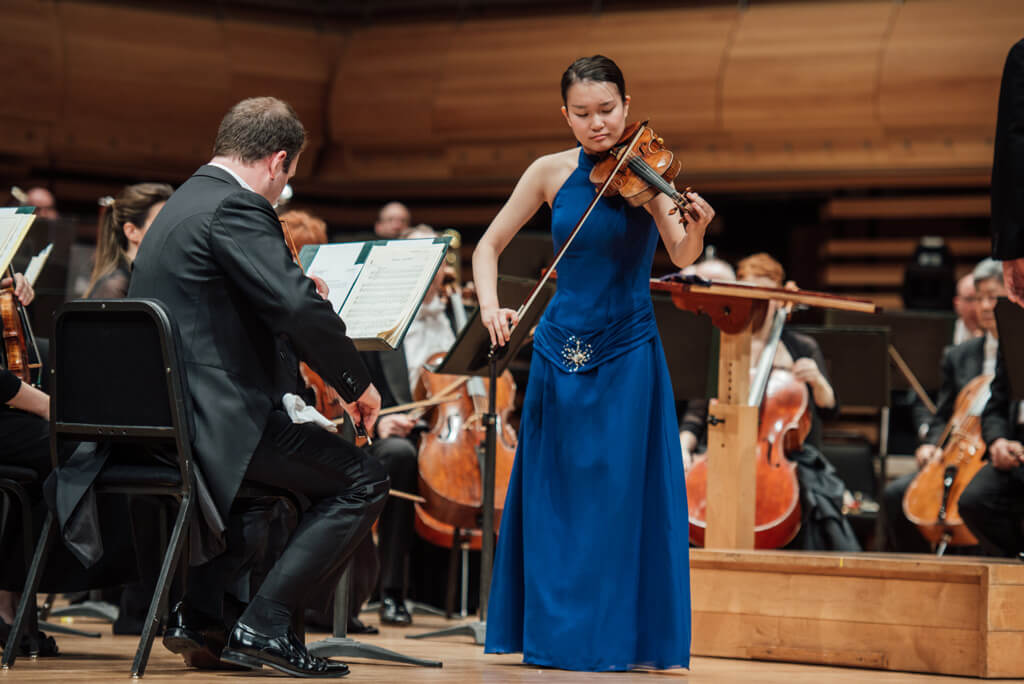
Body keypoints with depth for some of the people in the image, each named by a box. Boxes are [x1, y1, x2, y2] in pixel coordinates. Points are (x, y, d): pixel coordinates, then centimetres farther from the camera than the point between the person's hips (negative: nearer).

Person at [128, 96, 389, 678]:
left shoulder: (185, 203, 19)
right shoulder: (235, 207, -13)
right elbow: (301, 307, -22)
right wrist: (357, 382, -10)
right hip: (214, 418, -11)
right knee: (364, 481, -6)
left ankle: (200, 616, 29)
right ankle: (264, 626, -8)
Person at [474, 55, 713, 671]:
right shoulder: (551, 173, 1)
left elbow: (682, 257, -18)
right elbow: (489, 246, 7)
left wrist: (696, 228, -40)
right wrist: (490, 306, -10)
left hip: (628, 352, -3)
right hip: (561, 347, 3)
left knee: (620, 493, -6)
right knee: (554, 495, 8)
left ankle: (616, 637, 1)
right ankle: (554, 627, 18)